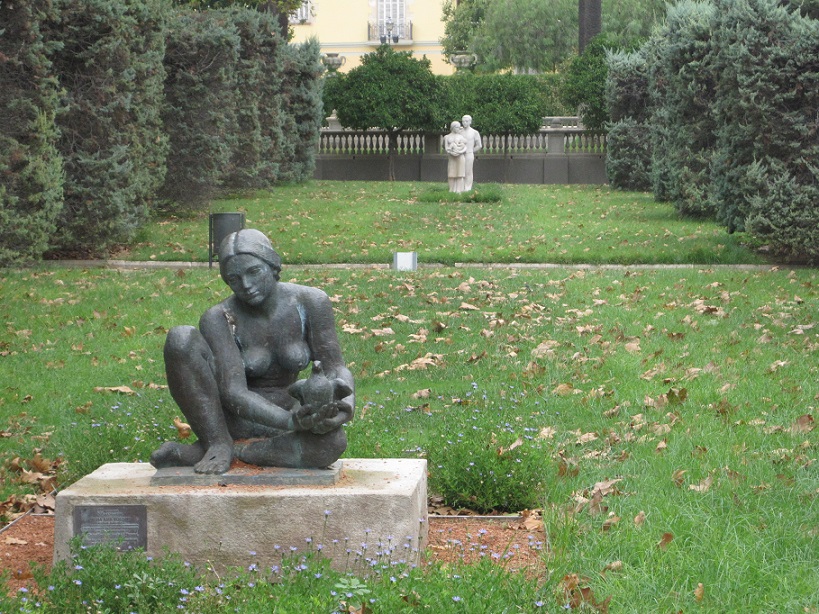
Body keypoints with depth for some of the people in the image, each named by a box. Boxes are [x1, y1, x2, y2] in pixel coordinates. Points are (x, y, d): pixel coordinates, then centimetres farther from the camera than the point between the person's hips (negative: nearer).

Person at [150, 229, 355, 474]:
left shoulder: (310, 302, -8)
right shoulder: (218, 319, -16)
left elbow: (335, 366, -7)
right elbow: (233, 392, -26)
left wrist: (347, 402, -32)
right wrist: (290, 421, -42)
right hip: (233, 417, -2)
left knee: (334, 440, -36)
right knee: (181, 337, -25)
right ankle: (218, 444, -20)